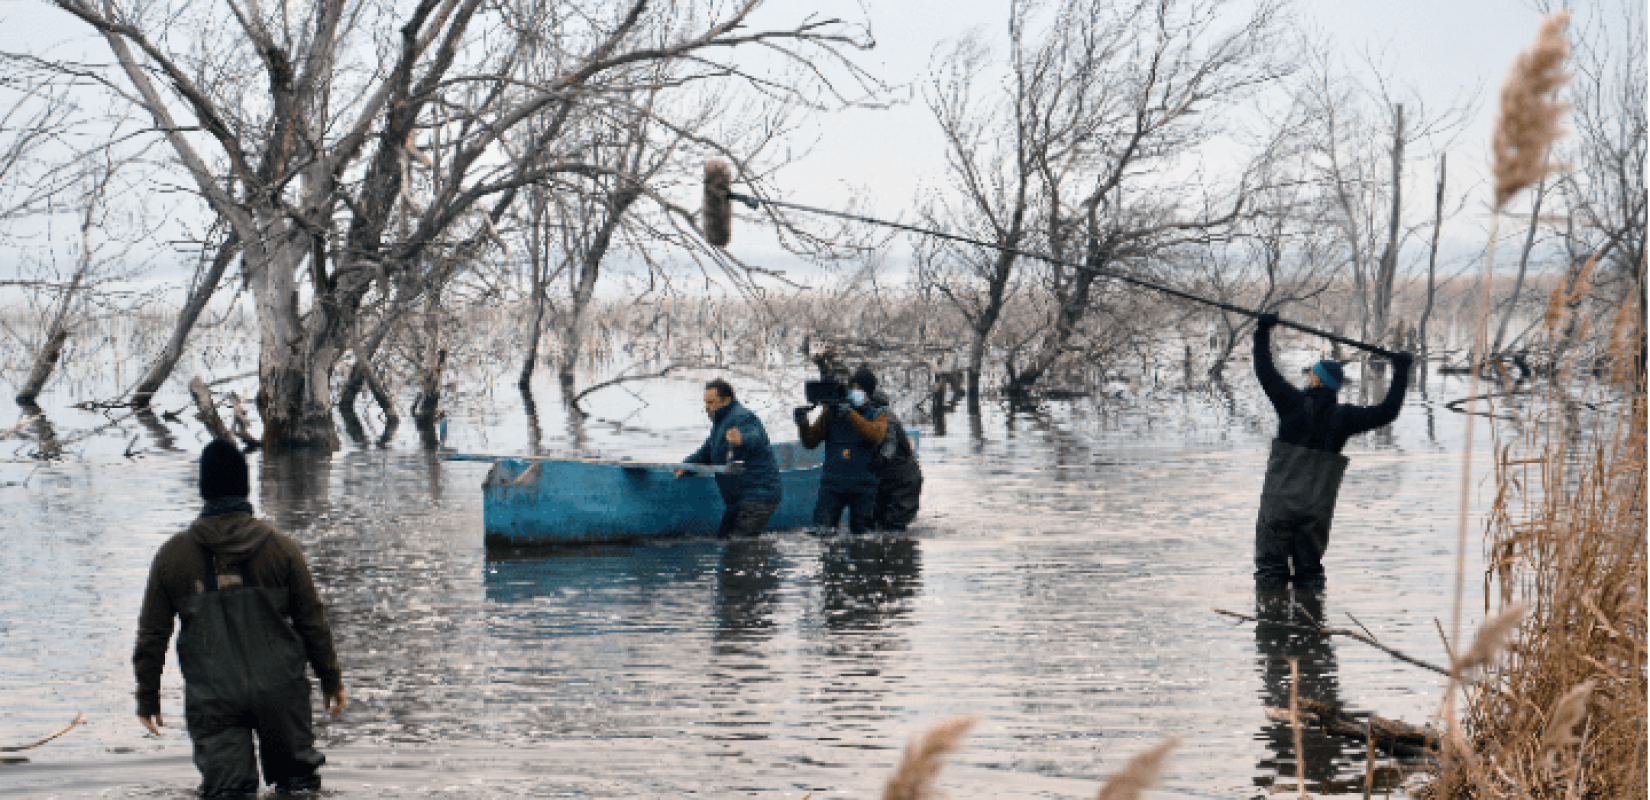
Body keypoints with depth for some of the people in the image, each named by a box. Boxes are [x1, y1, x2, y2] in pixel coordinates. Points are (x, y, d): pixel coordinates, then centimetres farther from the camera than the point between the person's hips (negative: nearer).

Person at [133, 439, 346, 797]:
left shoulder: (172, 555, 0)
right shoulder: (281, 547, -2)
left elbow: (152, 636, 5)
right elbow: (312, 622, 2)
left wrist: (148, 697, 16)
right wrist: (332, 680, 13)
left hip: (211, 698, 0)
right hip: (279, 690, 0)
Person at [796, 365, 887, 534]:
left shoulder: (877, 416, 6)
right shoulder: (832, 412, 7)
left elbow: (875, 436, -17)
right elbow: (811, 442, 7)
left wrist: (851, 414, -27)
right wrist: (803, 424, -14)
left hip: (863, 488, 0)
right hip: (832, 484, 0)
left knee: (860, 532, 3)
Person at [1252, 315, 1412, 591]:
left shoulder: (1295, 404, -5)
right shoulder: (1344, 418, 1)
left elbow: (1265, 372, 2)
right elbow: (1387, 411, 7)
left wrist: (1263, 331, 13)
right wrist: (1401, 371, 18)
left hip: (1279, 504, -2)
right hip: (1317, 511, 3)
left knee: (1271, 569, 2)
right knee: (1310, 569, 13)